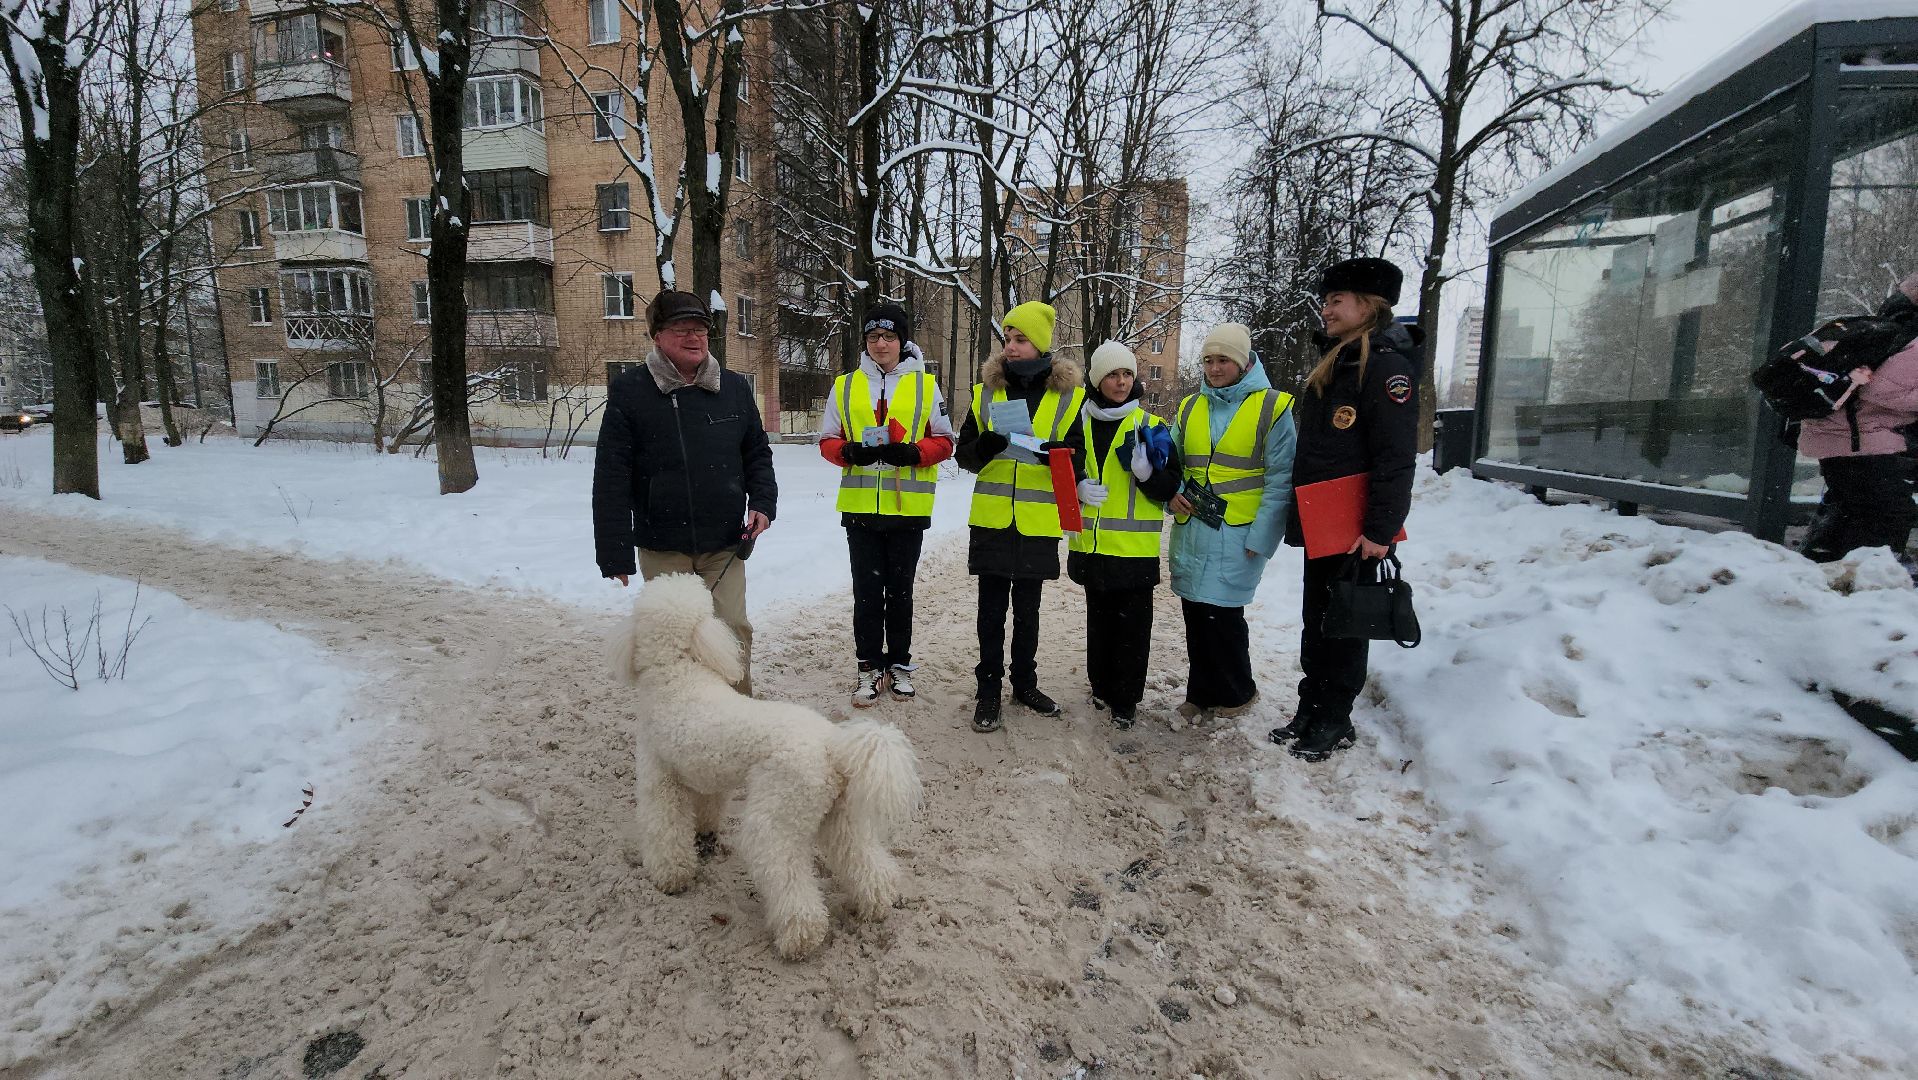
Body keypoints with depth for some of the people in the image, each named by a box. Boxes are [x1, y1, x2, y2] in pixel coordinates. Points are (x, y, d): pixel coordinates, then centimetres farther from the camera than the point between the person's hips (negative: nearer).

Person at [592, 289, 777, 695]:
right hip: (662, 549, -1)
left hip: (724, 544, 2)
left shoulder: (733, 387, 5)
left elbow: (757, 453, 15)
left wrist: (763, 502, -3)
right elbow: (611, 478, -6)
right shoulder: (629, 390, -4)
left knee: (732, 631, 3)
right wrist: (614, 554, -9)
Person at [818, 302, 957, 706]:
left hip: (908, 507, -1)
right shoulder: (845, 385, 8)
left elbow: (943, 442, 3)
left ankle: (899, 664, 25)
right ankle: (870, 668, 18)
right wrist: (849, 452, -14)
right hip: (860, 506, 1)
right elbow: (827, 440, 8)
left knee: (900, 590, 10)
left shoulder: (925, 385, 4)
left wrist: (912, 453, -17)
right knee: (866, 592, 6)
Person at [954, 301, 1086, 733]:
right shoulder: (986, 390, 4)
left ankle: (1025, 683, 29)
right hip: (991, 519, 1)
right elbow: (964, 454, 5)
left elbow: (1079, 464, 4)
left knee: (1027, 609, 13)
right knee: (991, 609, 6)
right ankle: (989, 689, 18)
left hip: (1038, 522, 0)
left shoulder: (1069, 396, 0)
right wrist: (984, 447, -18)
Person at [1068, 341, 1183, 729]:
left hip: (1135, 548, -3)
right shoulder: (1080, 423, 5)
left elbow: (1168, 489, -3)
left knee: (1132, 626, 4)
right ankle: (1102, 686, 31)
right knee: (1099, 621, 16)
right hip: (1091, 544, 3)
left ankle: (1126, 699, 16)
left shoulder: (1150, 426, -2)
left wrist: (1145, 470, -23)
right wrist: (1078, 488, -6)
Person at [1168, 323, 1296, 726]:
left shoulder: (1272, 407, -4)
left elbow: (1280, 480, -8)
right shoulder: (1190, 407, 12)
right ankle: (1201, 693, 25)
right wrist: (1173, 493, -1)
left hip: (1237, 534, -5)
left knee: (1222, 613, -5)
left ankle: (1238, 693, 18)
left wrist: (1261, 537, -13)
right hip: (1191, 530, 5)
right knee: (1196, 614, 9)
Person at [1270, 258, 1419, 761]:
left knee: (1343, 624, 3)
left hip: (1354, 529, -9)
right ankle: (1310, 710, 27)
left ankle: (1334, 721, 17)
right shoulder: (1334, 364, 16)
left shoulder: (1387, 365, -13)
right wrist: (1299, 512, 19)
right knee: (1316, 620, 15)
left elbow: (1396, 457, -19)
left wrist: (1381, 529, -22)